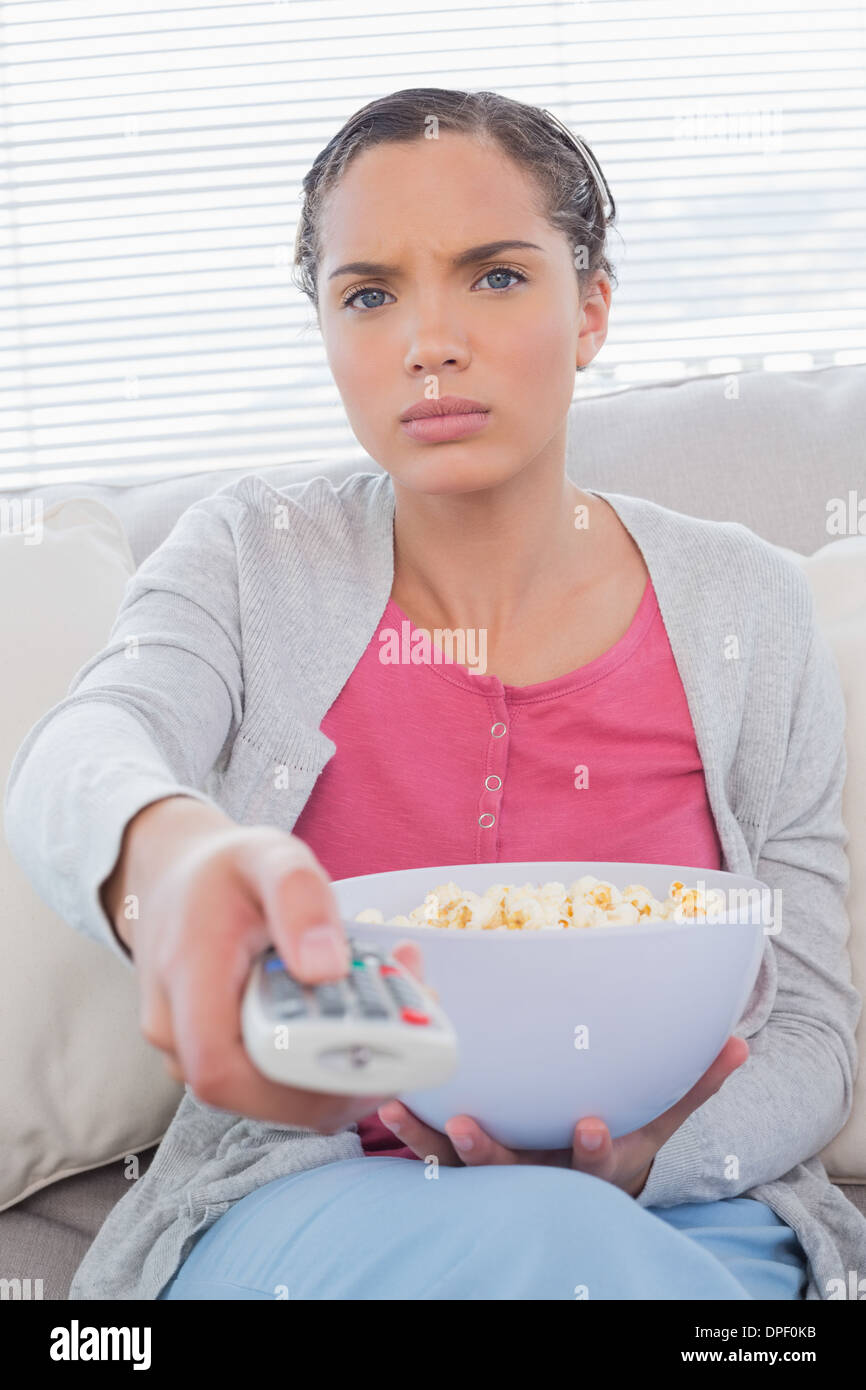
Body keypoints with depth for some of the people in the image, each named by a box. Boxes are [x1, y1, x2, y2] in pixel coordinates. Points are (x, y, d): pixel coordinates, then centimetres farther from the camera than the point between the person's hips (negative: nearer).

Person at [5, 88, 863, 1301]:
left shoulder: (746, 608, 2)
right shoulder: (251, 559, 2)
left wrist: (651, 1155, -18)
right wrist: (166, 856, -45)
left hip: (678, 1213, 2)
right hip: (306, 1198, -2)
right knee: (542, 1249, -34)